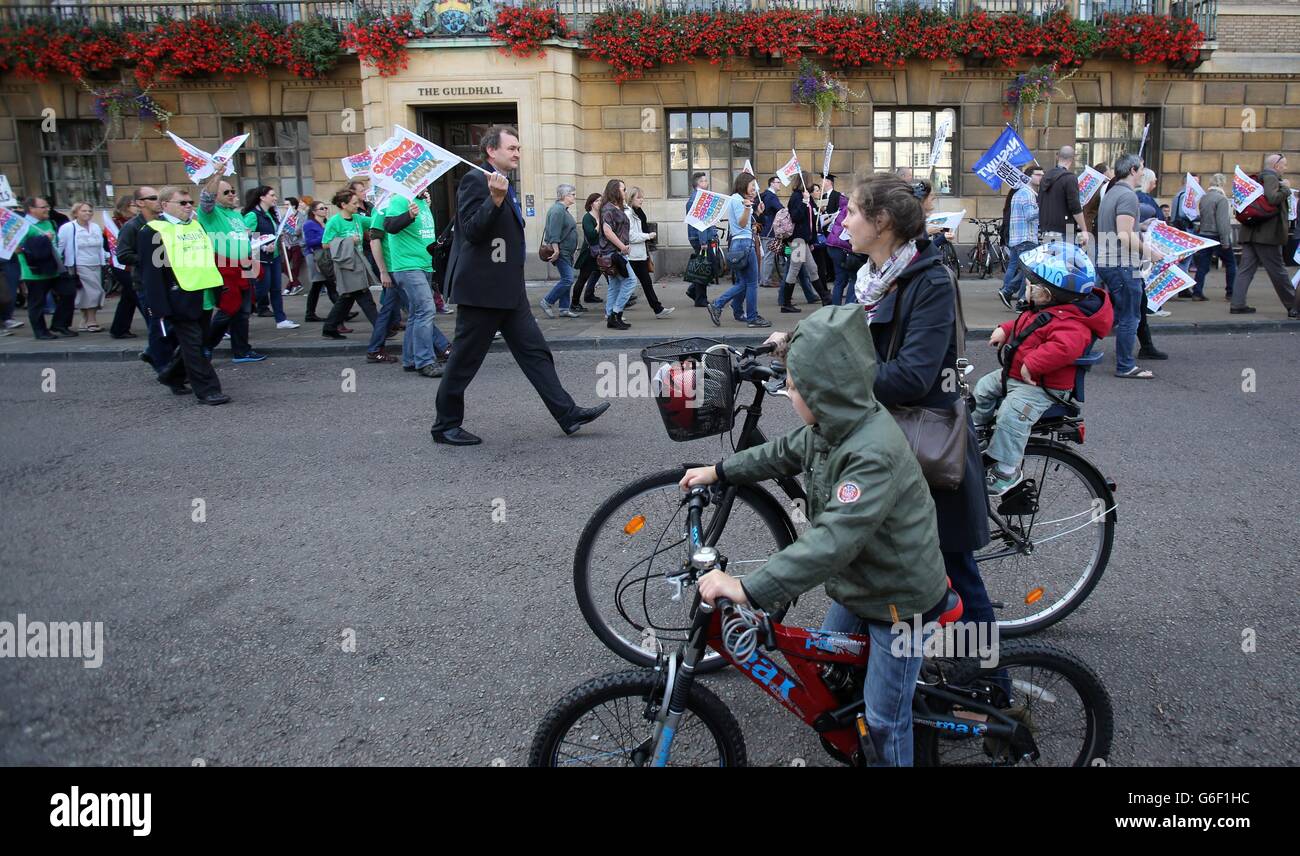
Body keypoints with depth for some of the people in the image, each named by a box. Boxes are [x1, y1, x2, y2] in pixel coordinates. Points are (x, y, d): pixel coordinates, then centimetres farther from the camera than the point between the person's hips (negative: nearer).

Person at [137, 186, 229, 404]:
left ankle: (172, 376, 34)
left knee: (194, 344, 14)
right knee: (193, 345, -4)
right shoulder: (152, 231, -6)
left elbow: (210, 258, 23)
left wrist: (218, 292, 17)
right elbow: (151, 272, -11)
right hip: (181, 300, -7)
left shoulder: (197, 226, 15)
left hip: (204, 298, 7)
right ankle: (207, 390, -1)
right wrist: (161, 308, -17)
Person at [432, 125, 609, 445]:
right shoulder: (475, 179, -11)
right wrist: (496, 199, -29)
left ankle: (568, 414, 6)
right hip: (482, 289, -9)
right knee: (465, 359, 1)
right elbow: (471, 231, -20)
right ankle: (446, 425, 13)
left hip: (508, 290, 9)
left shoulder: (504, 183, 17)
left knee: (535, 352, 6)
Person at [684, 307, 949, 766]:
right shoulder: (832, 424, -7)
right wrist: (720, 471, 15)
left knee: (885, 717, 8)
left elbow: (834, 539, -43)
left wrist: (747, 588, -46)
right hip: (857, 585, 9)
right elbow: (785, 452, 13)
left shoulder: (874, 455, -37)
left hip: (900, 600, -9)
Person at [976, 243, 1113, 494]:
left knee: (1011, 414, -29)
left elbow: (1063, 347, -46)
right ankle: (975, 431, 38)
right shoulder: (1044, 310, 7)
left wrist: (1031, 365, -41)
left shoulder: (1070, 323, -27)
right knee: (983, 389, 18)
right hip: (1013, 374, 11)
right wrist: (1005, 330, 12)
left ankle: (1007, 469, -20)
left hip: (1041, 386, -11)